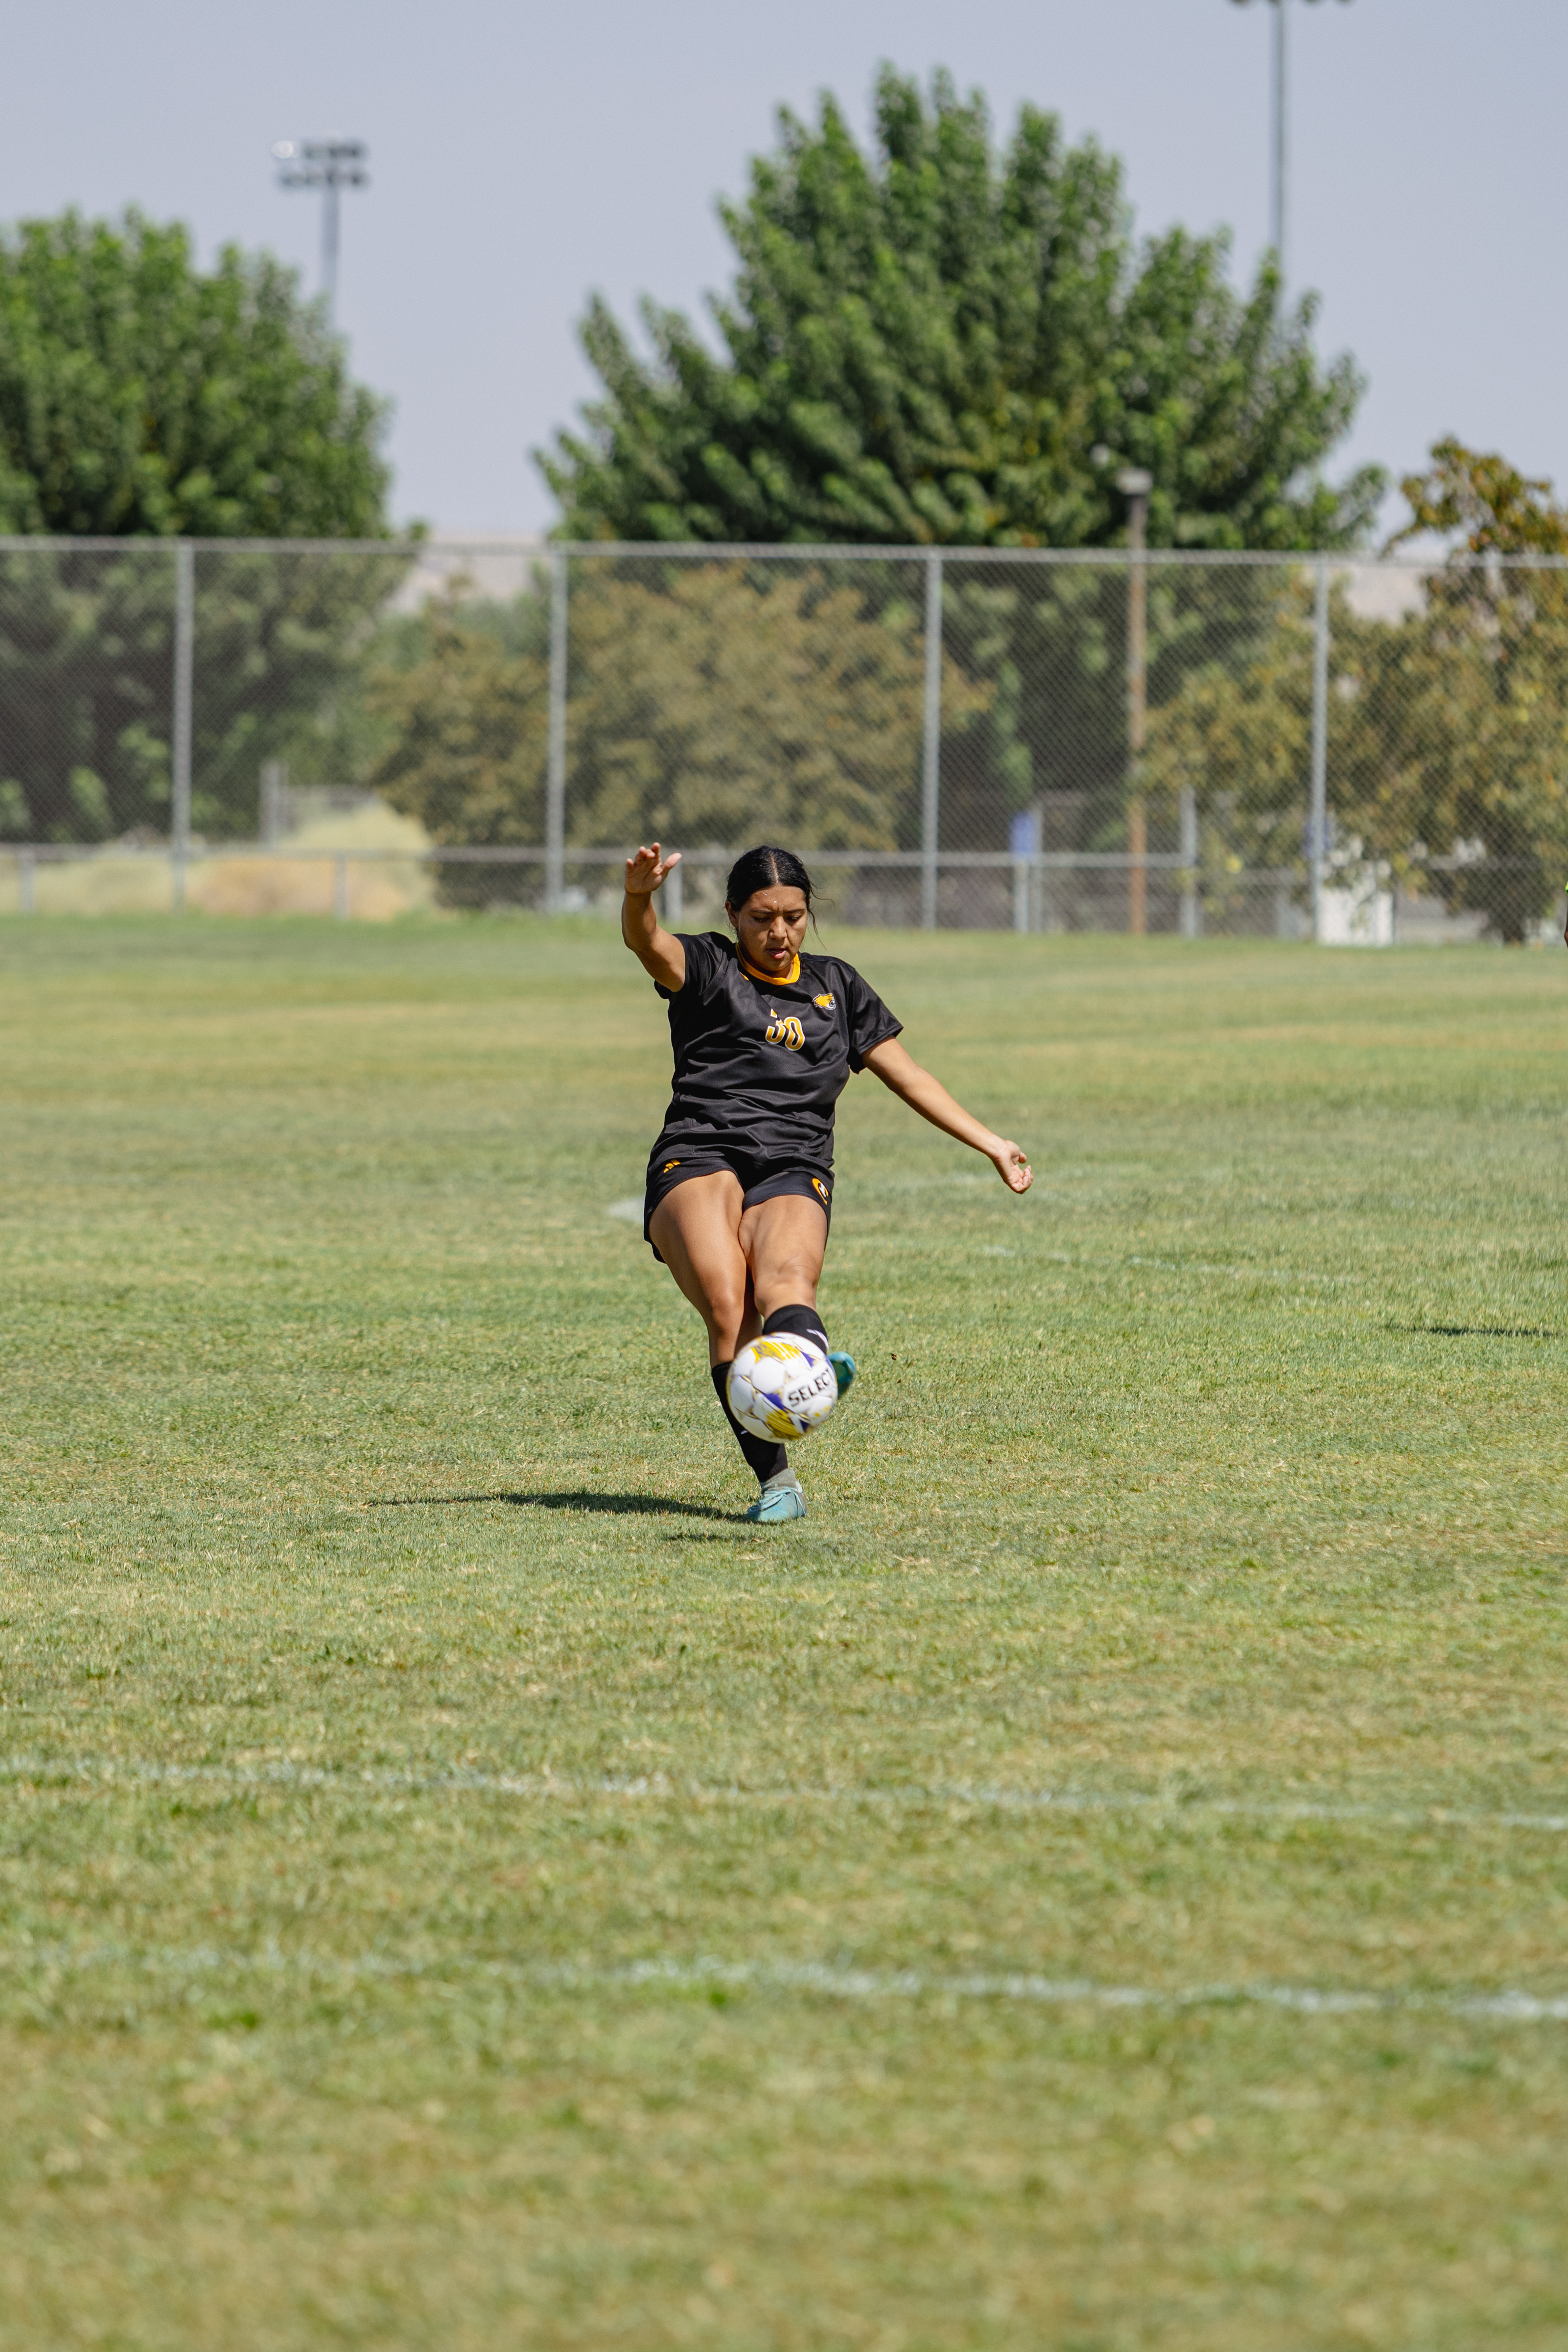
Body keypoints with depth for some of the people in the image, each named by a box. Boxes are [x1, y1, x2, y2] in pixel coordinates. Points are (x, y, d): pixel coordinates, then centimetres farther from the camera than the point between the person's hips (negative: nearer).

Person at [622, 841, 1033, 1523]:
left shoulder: (836, 985, 25)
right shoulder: (707, 969, 14)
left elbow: (907, 1076, 30)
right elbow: (647, 943, -8)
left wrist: (991, 1145, 26)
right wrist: (639, 896, -31)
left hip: (793, 1176, 1)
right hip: (698, 1162, -1)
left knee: (784, 1276, -33)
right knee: (726, 1306, -28)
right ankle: (774, 1479, -33)